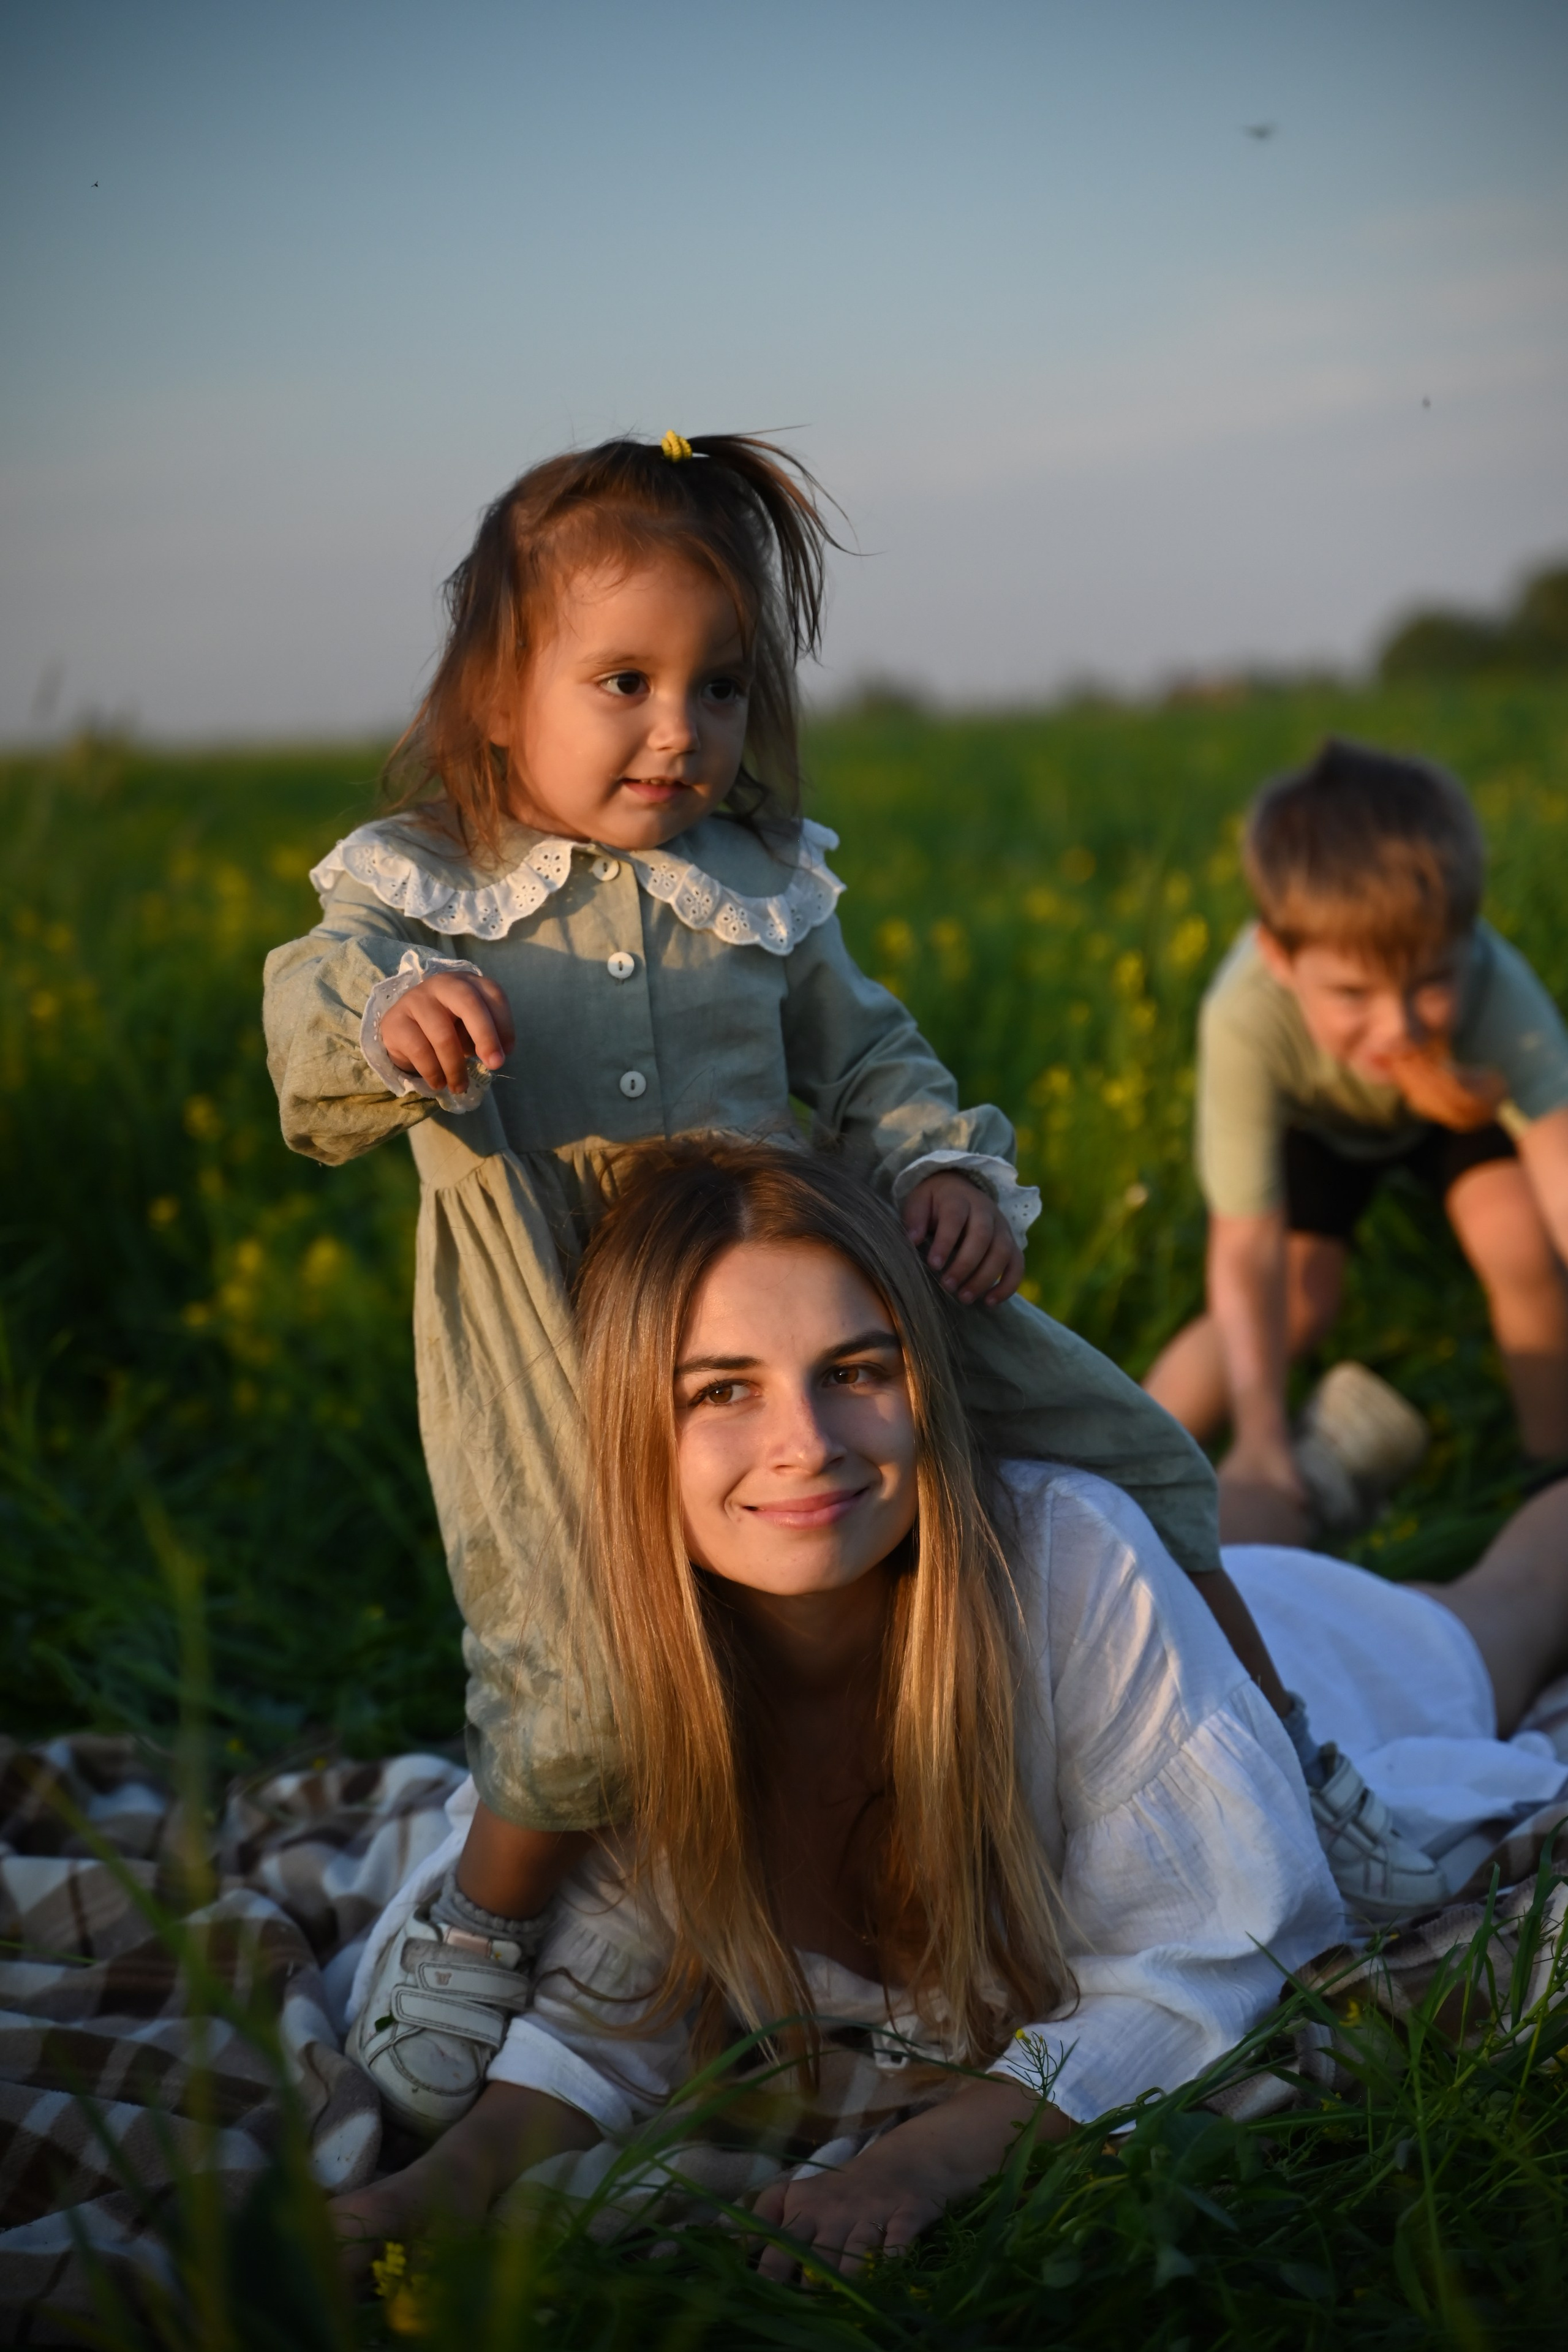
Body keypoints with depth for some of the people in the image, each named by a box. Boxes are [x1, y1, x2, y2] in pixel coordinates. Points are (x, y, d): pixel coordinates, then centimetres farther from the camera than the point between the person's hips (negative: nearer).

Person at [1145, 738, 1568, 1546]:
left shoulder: (1497, 993, -42)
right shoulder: (1246, 1022, -43)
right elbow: (1249, 1248, -37)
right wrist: (1261, 1447, -40)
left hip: (1453, 1097, 1)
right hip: (1310, 1115, 0)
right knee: (1294, 1304, -18)